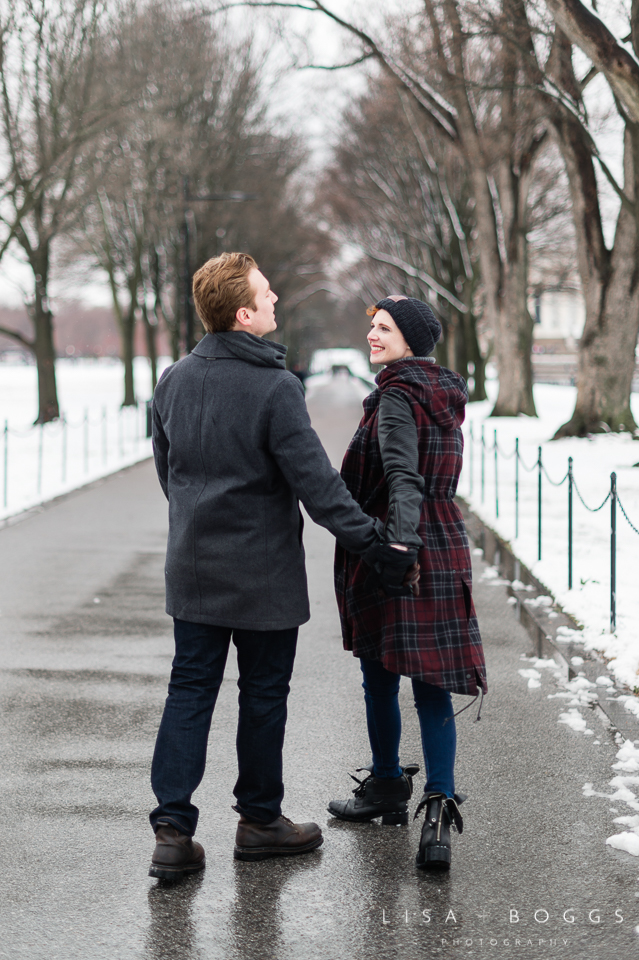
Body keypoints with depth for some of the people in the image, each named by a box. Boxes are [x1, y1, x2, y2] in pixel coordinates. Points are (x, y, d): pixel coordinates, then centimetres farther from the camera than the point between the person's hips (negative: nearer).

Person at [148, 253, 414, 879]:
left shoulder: (173, 382, 3)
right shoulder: (275, 388, -18)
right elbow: (316, 482, -19)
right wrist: (372, 545, -13)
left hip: (192, 569, 6)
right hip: (263, 573, -5)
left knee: (189, 692, 8)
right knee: (264, 695, 9)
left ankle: (172, 830, 2)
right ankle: (259, 820, 21)